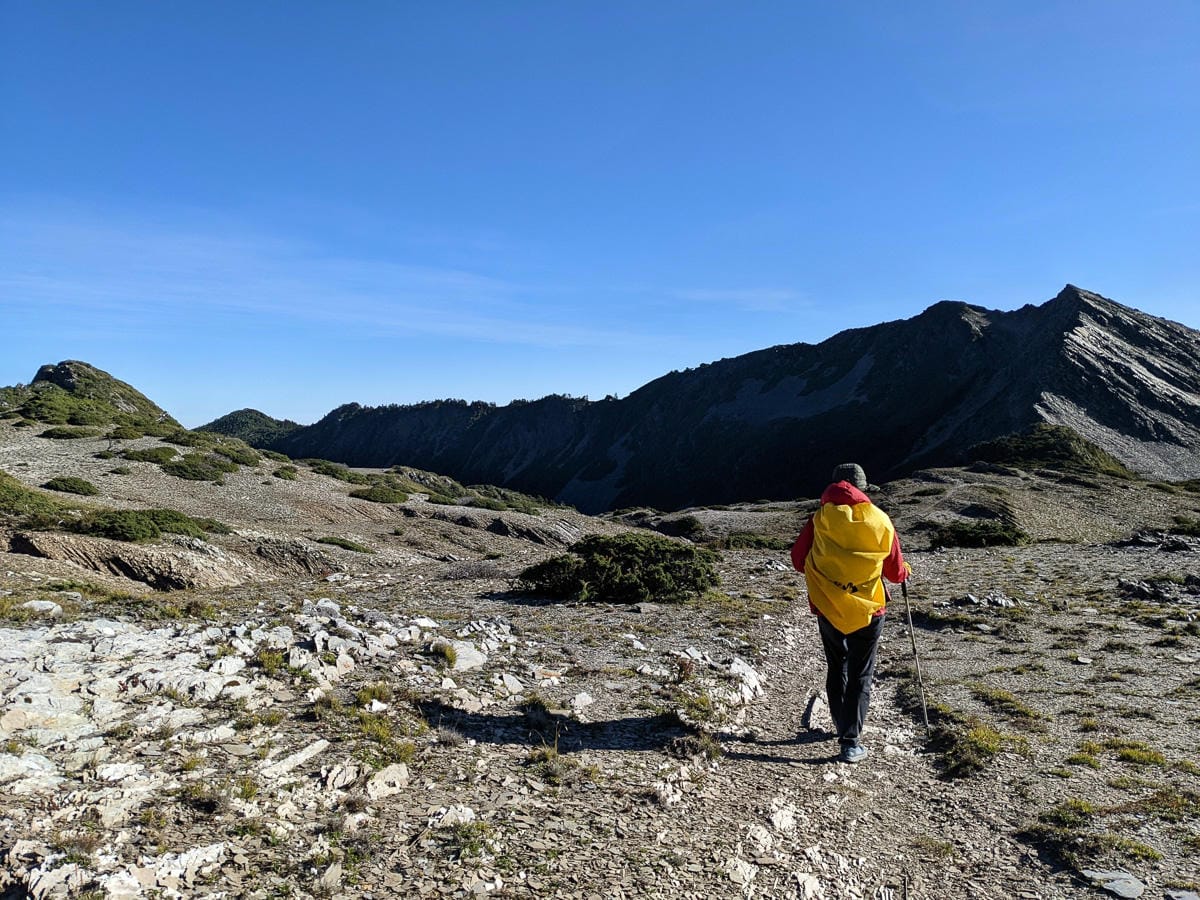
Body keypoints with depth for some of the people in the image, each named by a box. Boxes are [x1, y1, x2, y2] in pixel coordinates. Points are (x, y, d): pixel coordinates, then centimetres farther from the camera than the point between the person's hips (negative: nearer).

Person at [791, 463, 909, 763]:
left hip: (827, 608, 1)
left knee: (836, 668, 20)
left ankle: (843, 727, 31)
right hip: (868, 609, -1)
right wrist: (905, 570, 25)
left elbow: (798, 561, -2)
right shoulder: (881, 522, -6)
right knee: (861, 675, 9)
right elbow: (896, 573, 1)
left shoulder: (820, 519, -8)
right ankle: (851, 742, 3)